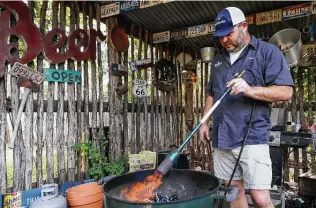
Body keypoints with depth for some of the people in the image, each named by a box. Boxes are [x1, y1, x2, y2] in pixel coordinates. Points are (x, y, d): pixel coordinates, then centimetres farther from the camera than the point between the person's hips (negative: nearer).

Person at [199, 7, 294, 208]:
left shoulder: (268, 51, -1)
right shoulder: (218, 59, 17)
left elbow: (286, 92, -9)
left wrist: (250, 90, -23)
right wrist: (205, 122, 15)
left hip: (252, 138, -5)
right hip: (222, 138, 6)